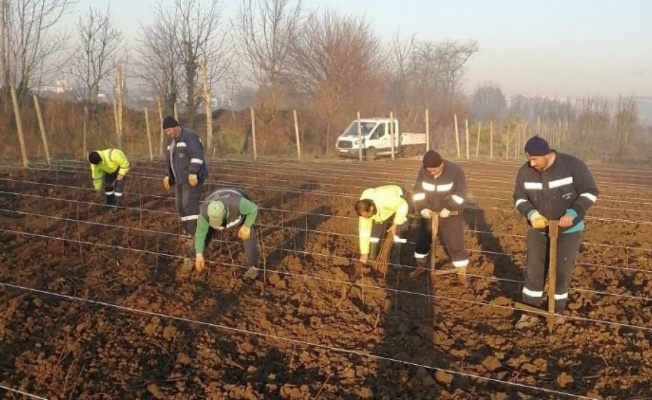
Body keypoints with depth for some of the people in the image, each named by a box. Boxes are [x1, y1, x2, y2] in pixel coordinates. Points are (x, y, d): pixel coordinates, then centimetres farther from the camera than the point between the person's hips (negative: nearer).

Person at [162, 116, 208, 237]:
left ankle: (196, 234, -17)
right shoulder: (173, 140, 16)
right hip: (181, 178, 10)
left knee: (190, 204, -17)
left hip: (193, 177, -10)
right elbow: (171, 159, 26)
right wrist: (168, 176, 22)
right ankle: (189, 231, 18)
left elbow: (197, 155, -24)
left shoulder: (189, 136, -15)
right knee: (180, 205, 8)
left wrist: (193, 173, -29)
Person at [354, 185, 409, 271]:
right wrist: (364, 253, -17)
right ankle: (371, 260, 8)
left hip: (400, 203, -4)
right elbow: (364, 231, -20)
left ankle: (395, 262, -5)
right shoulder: (364, 210, -27)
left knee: (401, 231, -19)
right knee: (375, 232, -8)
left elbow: (403, 205, -32)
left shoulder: (385, 200, -47)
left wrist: (396, 224, -33)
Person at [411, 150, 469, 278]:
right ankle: (420, 266, 35)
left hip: (451, 216, -4)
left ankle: (462, 276, 3)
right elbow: (418, 191, -3)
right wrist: (422, 208, -16)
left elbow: (460, 194, -19)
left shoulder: (455, 170, -19)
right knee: (422, 240, 13)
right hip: (429, 213, 4)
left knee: (455, 245, -5)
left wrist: (449, 209, -27)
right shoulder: (423, 172, -8)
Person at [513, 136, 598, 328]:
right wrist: (532, 214, -18)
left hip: (568, 231, -3)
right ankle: (530, 312, 15)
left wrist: (572, 214, -25)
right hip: (538, 230, 3)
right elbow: (519, 198, 2)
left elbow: (590, 192, -13)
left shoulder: (572, 165, -19)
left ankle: (558, 310, 25)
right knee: (533, 271, 4)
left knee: (562, 272, 6)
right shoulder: (525, 171, -9)